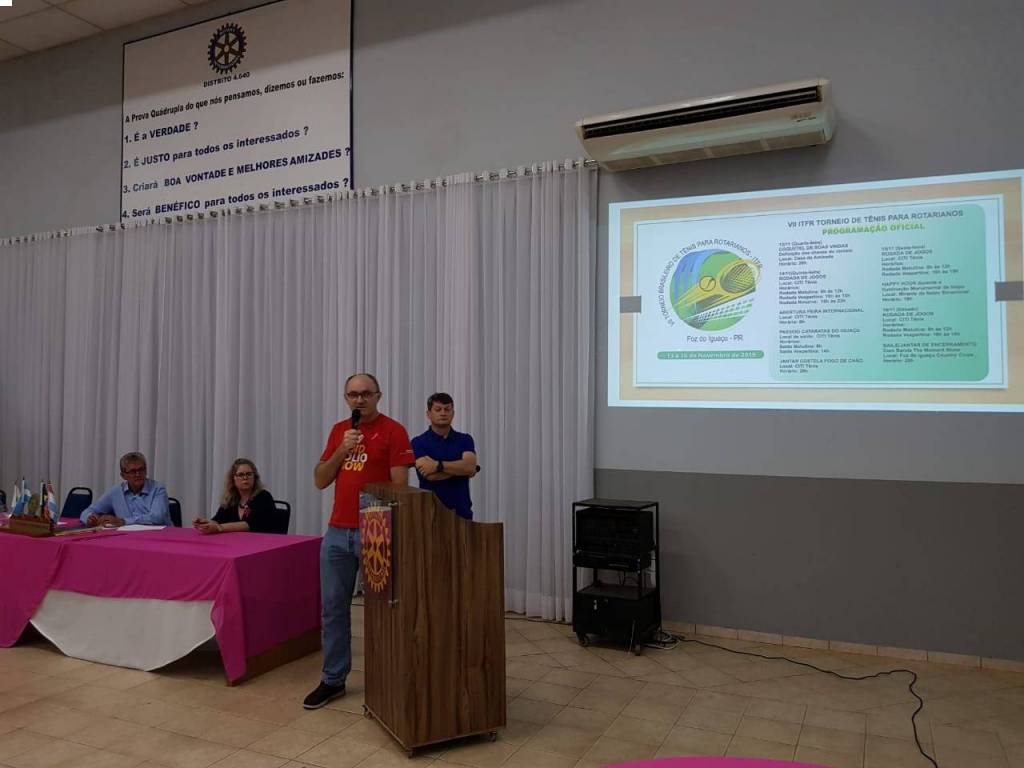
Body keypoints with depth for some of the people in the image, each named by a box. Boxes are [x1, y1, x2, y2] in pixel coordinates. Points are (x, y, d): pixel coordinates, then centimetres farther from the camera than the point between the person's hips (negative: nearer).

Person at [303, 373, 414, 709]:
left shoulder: (393, 430, -6)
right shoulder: (339, 430, 12)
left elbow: (400, 485, -9)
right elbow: (320, 481, 8)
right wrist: (342, 449, -7)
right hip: (337, 532, 5)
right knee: (333, 608, 11)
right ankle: (333, 679, 23)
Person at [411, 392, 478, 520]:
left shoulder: (465, 439, 7)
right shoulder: (418, 442, -1)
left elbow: (470, 466, -11)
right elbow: (430, 475, -15)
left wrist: (438, 465, -17)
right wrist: (460, 468, -8)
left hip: (462, 510, 2)